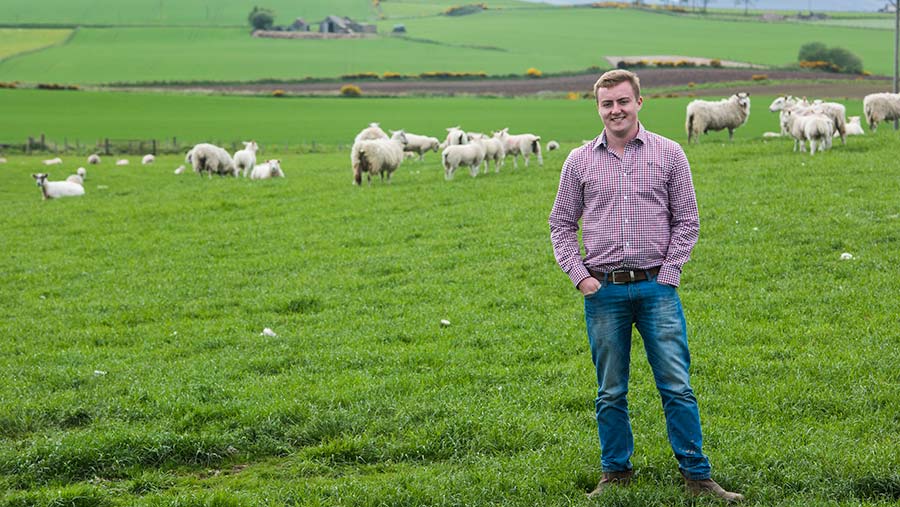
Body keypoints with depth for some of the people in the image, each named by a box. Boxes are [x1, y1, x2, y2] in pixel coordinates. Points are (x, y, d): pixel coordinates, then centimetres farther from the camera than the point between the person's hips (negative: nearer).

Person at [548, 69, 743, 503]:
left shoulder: (668, 154, 4)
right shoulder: (580, 161, 7)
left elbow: (686, 220, 6)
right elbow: (561, 224, 12)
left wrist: (668, 273, -3)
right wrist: (579, 276, 0)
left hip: (656, 288, -1)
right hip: (603, 290, 1)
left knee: (677, 386, -3)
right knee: (611, 392, 7)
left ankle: (696, 475, 3)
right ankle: (615, 472, 18)